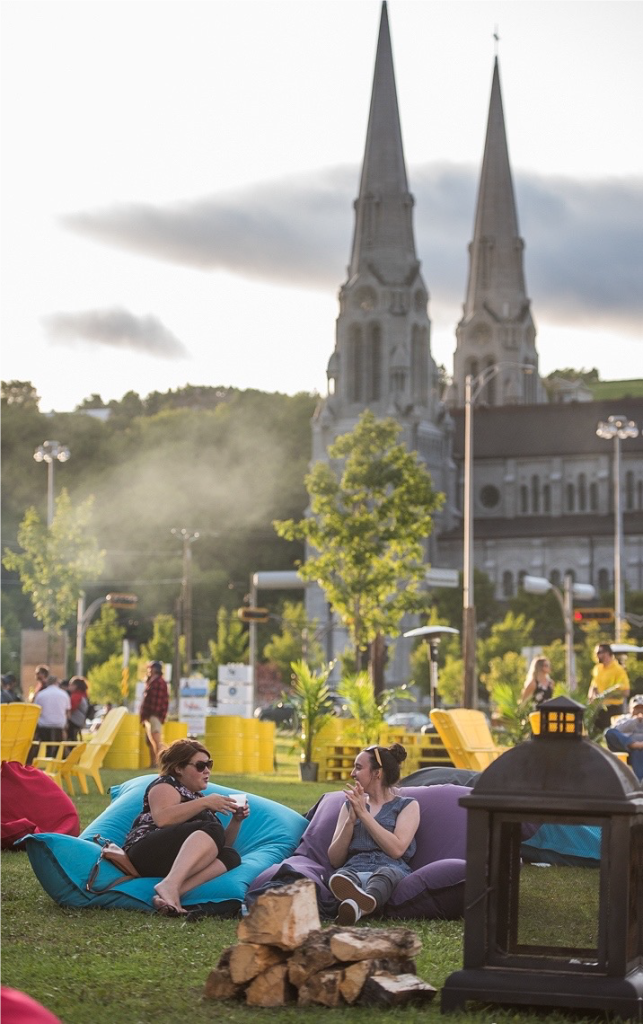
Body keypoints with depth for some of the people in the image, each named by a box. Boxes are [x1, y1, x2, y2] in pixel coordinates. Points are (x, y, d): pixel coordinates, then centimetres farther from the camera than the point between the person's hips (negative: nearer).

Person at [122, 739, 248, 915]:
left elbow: (221, 845, 27)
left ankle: (173, 892, -43)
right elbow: (162, 819, -16)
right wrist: (205, 802, -13)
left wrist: (236, 820, 10)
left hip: (179, 863, 7)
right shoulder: (166, 785, 7)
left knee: (231, 856, -22)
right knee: (213, 830, -27)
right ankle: (170, 885, -49)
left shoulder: (198, 798, 29)